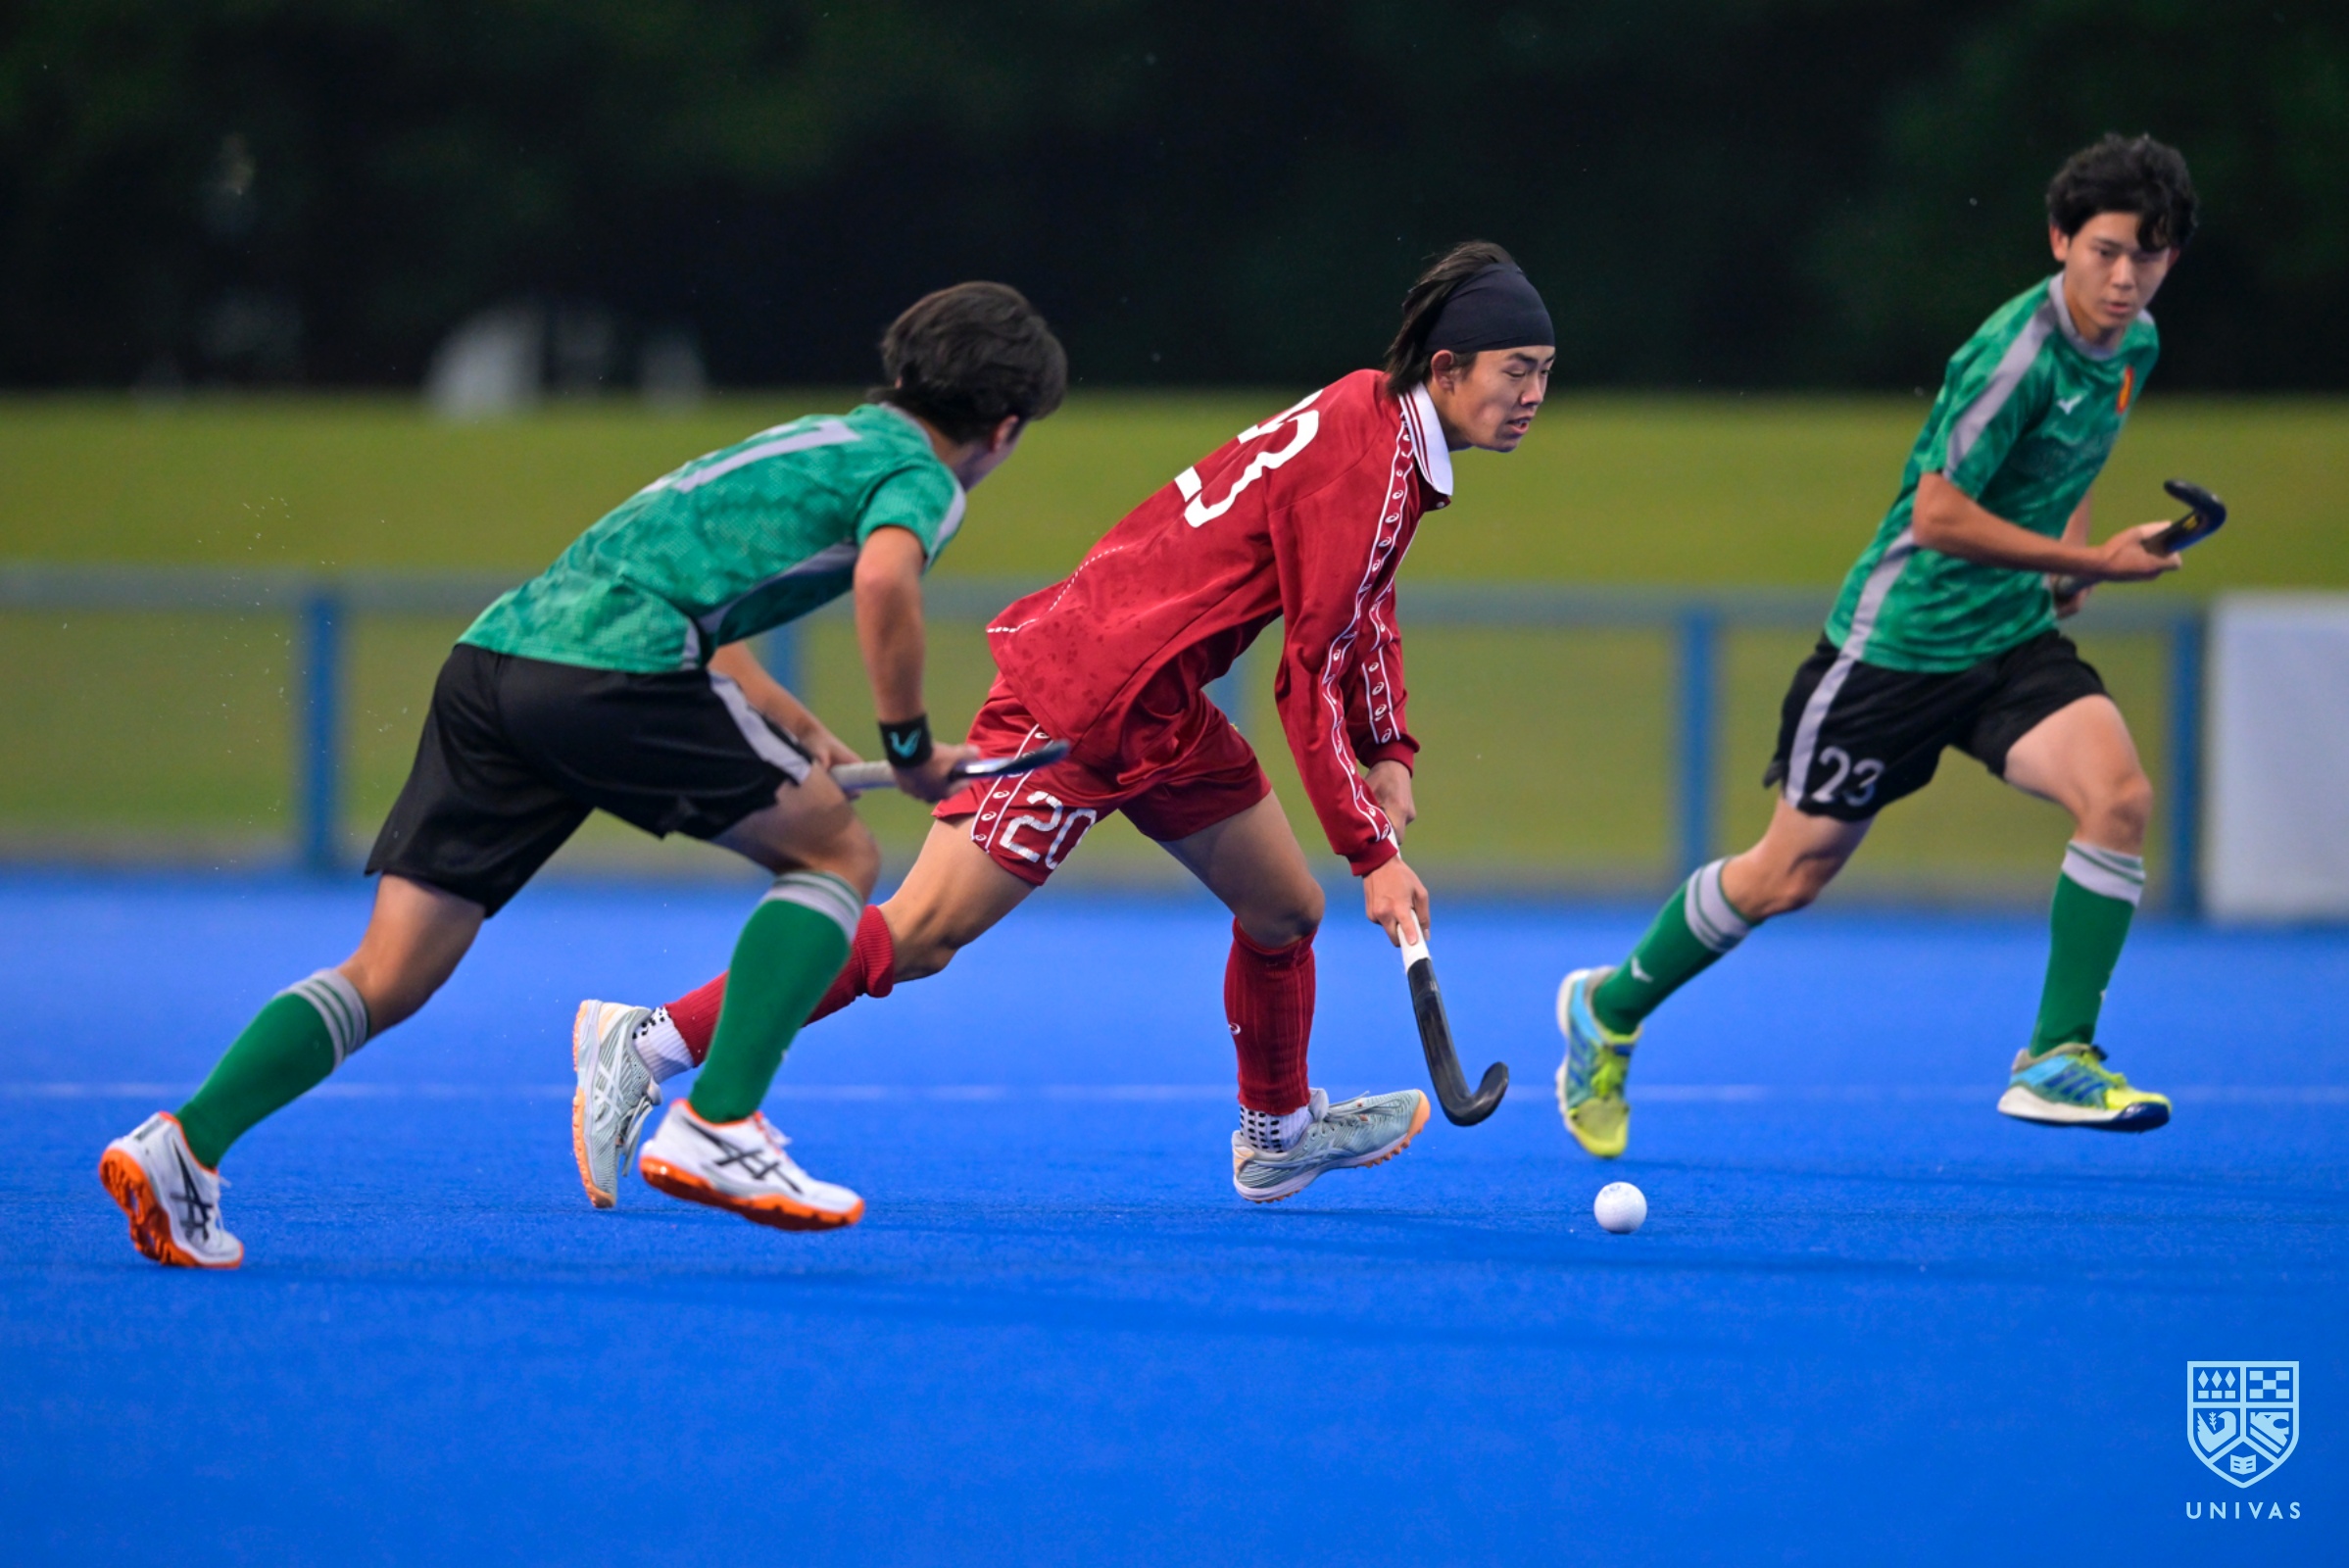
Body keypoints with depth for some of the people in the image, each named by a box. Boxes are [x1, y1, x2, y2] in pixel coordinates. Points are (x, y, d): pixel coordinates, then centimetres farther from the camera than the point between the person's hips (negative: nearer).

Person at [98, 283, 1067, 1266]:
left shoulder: (817, 440, 34)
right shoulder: (921, 475, 7)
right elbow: (885, 576, -17)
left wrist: (797, 730, 40)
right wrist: (909, 743, -5)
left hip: (492, 654, 8)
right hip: (618, 665, -8)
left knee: (390, 976, 5)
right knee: (837, 854, 10)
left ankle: (186, 1142, -13)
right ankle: (715, 1128, 0)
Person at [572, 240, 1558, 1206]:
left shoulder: (1392, 431, 11)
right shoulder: (1361, 454, -19)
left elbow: (1360, 610, 26)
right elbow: (1310, 680, -18)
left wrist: (1389, 752, 12)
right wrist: (1373, 853, -14)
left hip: (1161, 713, 10)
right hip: (1083, 699, -10)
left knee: (1285, 911, 17)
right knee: (921, 936, -14)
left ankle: (1278, 1134, 42)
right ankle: (650, 1043, -11)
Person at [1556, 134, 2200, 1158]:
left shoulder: (2135, 345, 4)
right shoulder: (2019, 350, -23)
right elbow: (1937, 515, -24)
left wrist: (2068, 557, 8)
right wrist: (2091, 563, -22)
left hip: (2011, 639, 6)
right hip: (1898, 639, -6)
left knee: (2118, 795, -20)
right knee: (1789, 875, 5)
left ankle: (2058, 1061, -14)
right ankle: (1611, 1009, 29)